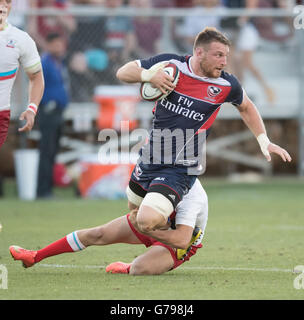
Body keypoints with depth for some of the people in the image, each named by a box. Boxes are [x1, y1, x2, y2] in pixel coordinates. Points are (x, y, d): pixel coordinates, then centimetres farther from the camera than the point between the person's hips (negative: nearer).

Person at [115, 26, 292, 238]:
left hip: (180, 169, -4)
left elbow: (246, 107, 13)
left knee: (147, 223, -21)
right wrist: (147, 75, -21)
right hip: (149, 157, 4)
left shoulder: (226, 85, -10)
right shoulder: (170, 64, -9)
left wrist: (264, 141, 6)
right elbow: (123, 72, -1)